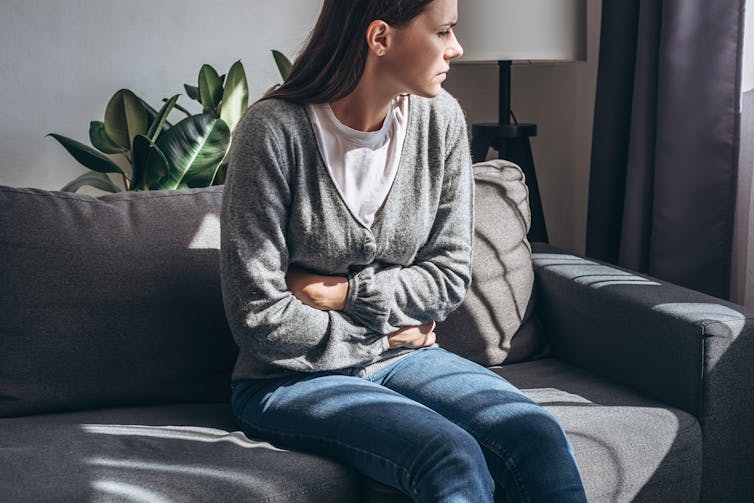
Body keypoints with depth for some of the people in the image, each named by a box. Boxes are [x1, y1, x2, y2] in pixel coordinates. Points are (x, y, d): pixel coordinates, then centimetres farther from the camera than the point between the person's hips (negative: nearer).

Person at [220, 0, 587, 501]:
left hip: (405, 358, 5)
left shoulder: (440, 118, -2)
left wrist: (344, 293, -11)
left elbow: (450, 273, 2)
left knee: (540, 438, -23)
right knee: (453, 458, -31)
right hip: (293, 379, -4)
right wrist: (384, 335, -7)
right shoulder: (275, 131, -16)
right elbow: (260, 319, -16)